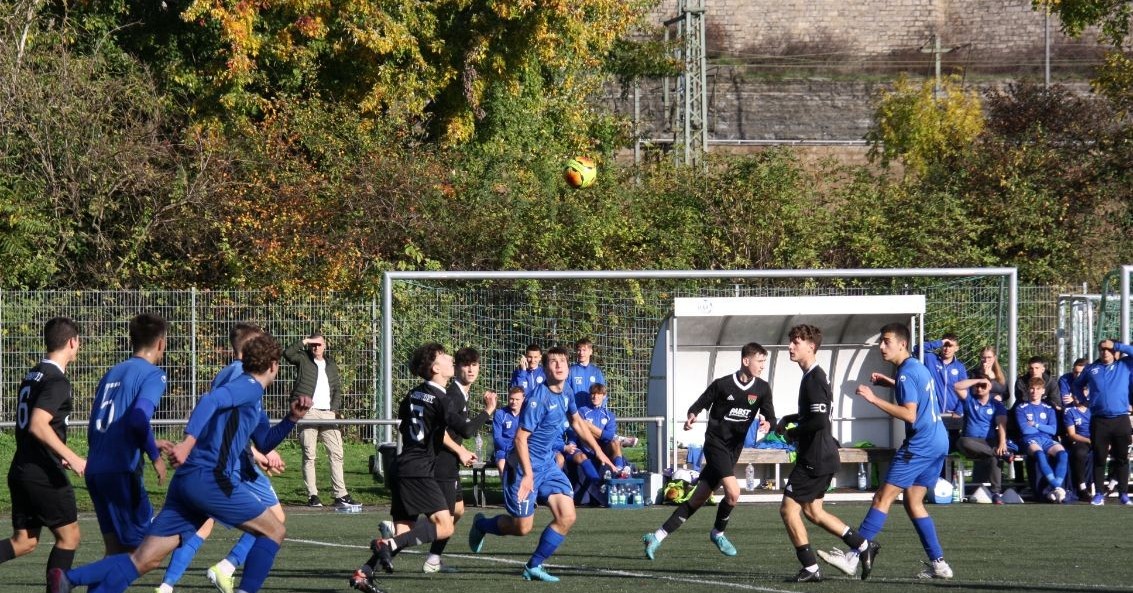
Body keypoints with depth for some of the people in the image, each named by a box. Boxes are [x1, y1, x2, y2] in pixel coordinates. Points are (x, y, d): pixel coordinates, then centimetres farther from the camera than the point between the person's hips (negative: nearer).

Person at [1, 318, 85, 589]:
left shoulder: (32, 375, 15)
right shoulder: (57, 381, -14)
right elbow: (38, 424, -25)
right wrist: (71, 457, -25)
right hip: (44, 474, -8)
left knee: (24, 541, 9)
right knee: (69, 536, 5)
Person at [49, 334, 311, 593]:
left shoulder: (253, 397, 27)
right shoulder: (249, 387, -4)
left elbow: (264, 442, 36)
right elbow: (211, 400, -22)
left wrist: (292, 418, 21)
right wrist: (188, 442, -33)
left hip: (187, 481, 9)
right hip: (212, 479, -9)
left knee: (145, 559, -2)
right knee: (273, 531, 6)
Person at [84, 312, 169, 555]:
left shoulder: (112, 373, 18)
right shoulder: (153, 375, -4)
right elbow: (138, 419, -21)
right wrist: (155, 456, -7)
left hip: (95, 470, 7)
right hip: (122, 472, -7)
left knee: (116, 549, 12)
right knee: (140, 545, -1)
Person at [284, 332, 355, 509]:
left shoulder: (331, 365, 18)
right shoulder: (304, 359, 8)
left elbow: (338, 389, 16)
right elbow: (288, 353, -10)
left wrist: (334, 409, 3)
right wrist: (304, 342, -6)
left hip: (328, 414, 3)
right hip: (308, 412, -3)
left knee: (336, 454, -1)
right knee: (309, 455, -5)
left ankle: (340, 495, 0)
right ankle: (312, 496, -2)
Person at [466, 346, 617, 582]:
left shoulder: (566, 394, 3)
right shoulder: (538, 399, -22)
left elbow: (576, 422, 24)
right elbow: (521, 438, -23)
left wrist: (598, 451, 25)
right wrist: (528, 474, -28)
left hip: (549, 465, 7)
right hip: (526, 466, -7)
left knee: (567, 517, -6)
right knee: (522, 527, -1)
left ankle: (534, 566, 7)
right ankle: (481, 525, 30)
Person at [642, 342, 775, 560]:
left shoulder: (762, 389, 3)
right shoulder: (722, 385, -8)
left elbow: (771, 418, 2)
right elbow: (700, 405, 2)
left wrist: (767, 423, -22)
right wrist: (691, 417, -19)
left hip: (734, 450, 5)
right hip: (715, 443, -5)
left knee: (698, 499, 4)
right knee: (733, 493, -21)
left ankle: (658, 536, 8)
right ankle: (718, 533, 6)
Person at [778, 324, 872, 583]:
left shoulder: (814, 380, -18)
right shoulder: (815, 376, 14)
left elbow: (819, 420, -27)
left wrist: (793, 433, -12)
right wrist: (791, 420, 16)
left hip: (814, 459, -10)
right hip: (823, 456, 10)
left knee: (789, 509, -6)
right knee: (812, 511, 18)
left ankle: (810, 568, -2)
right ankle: (862, 546, 20)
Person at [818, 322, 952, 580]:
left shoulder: (906, 373, -13)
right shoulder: (918, 368, 16)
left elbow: (910, 414, -22)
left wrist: (874, 399, -24)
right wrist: (890, 384, 28)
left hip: (920, 444, -10)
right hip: (939, 442, 10)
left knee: (883, 498, -10)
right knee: (913, 502, 14)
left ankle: (853, 557, -13)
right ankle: (938, 564, 9)